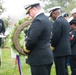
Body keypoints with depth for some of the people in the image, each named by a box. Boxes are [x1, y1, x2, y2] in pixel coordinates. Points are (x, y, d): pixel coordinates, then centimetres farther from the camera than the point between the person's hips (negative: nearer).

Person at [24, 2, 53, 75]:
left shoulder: (38, 21, -18)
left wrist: (26, 50, -5)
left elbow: (32, 40, -23)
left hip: (39, 59, -10)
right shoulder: (46, 19, 13)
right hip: (47, 56, 10)